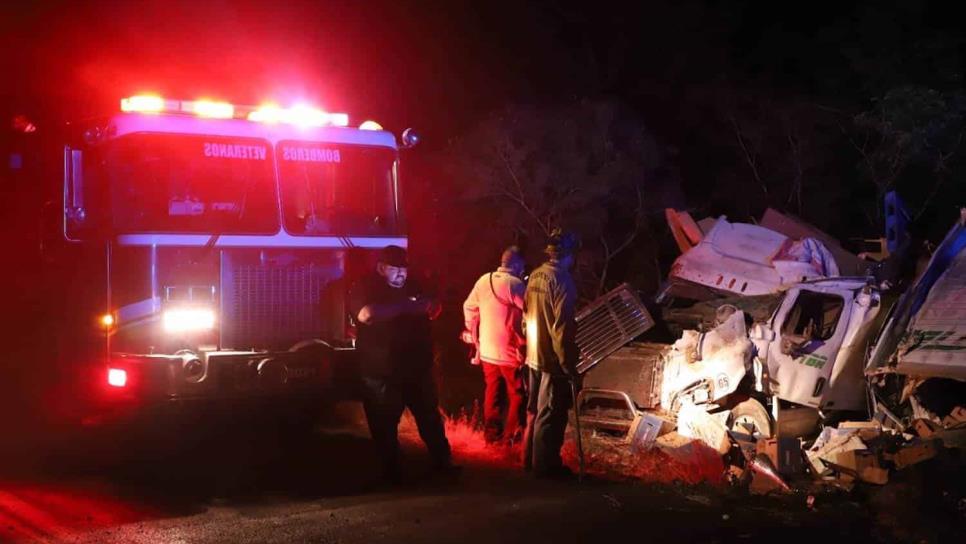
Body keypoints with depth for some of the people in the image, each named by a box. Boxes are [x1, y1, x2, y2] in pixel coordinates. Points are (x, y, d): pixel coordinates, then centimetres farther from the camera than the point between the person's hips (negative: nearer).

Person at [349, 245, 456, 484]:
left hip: (416, 367, 5)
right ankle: (392, 473, 17)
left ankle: (443, 464, 22)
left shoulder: (411, 287, 13)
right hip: (382, 371, -5)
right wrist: (405, 306, -27)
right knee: (384, 426, 4)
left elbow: (432, 313, 23)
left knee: (430, 418, 11)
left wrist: (431, 306, -2)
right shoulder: (364, 289, -6)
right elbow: (367, 314, -28)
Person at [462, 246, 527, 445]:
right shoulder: (515, 285, -18)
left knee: (492, 392, 17)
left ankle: (491, 434, 24)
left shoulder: (483, 281, 2)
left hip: (487, 350, 6)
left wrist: (474, 333, 23)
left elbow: (469, 308, 13)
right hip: (511, 352, -6)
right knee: (517, 395, 6)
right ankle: (513, 437, 7)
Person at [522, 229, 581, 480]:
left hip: (534, 355, 8)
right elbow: (562, 328, -21)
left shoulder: (535, 276, 5)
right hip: (553, 358, -8)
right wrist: (570, 367, -17)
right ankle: (545, 465, 11)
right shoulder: (562, 280, -19)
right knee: (550, 415, 3)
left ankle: (531, 459, 29)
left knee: (535, 411, 19)